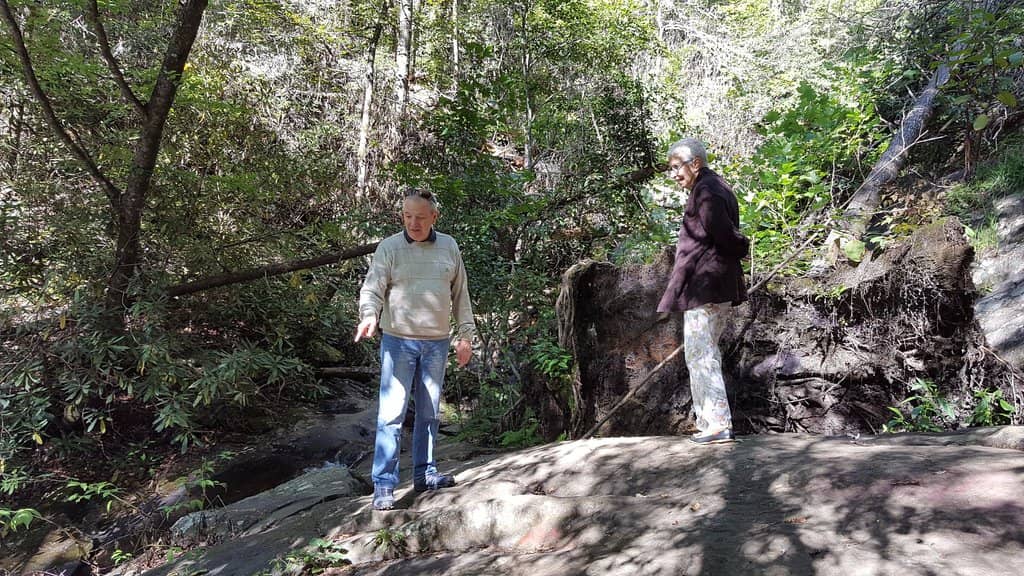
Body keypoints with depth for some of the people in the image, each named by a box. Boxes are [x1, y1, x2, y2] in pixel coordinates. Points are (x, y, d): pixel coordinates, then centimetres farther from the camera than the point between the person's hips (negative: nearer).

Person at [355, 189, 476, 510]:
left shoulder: (449, 247, 7)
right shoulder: (389, 248, -4)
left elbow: (460, 295, 11)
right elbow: (372, 289, -11)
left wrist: (466, 335, 8)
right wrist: (369, 315, -32)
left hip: (437, 343, 4)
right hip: (398, 341, -4)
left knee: (429, 413, 13)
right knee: (391, 415, -6)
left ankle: (424, 474, 25)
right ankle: (383, 485, -2)